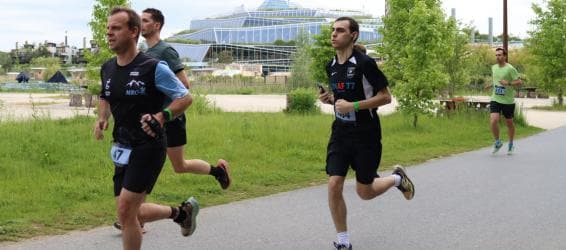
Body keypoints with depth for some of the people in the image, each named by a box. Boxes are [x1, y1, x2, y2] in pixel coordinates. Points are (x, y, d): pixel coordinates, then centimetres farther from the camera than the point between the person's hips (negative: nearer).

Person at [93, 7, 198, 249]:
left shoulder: (153, 68, -15)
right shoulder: (107, 69, 5)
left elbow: (185, 98, -9)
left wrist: (162, 117, -25)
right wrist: (101, 119, 4)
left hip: (148, 148, -7)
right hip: (122, 148, 8)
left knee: (125, 211, -13)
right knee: (131, 213, 13)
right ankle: (181, 211, 37)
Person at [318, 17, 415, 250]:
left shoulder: (365, 63, -14)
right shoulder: (331, 66, 6)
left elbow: (385, 97, -13)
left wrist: (353, 105, -21)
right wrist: (329, 98, -1)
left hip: (366, 135, -5)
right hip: (341, 133, 5)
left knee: (364, 192, 4)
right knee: (334, 185, -8)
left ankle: (397, 178, 36)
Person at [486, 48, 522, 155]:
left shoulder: (510, 69, -12)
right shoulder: (494, 67, 8)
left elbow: (519, 82, -13)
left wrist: (508, 83, -26)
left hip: (508, 101, -4)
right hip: (495, 99, 4)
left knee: (509, 123, 11)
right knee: (493, 121, -15)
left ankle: (511, 145, 32)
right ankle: (497, 142, 7)